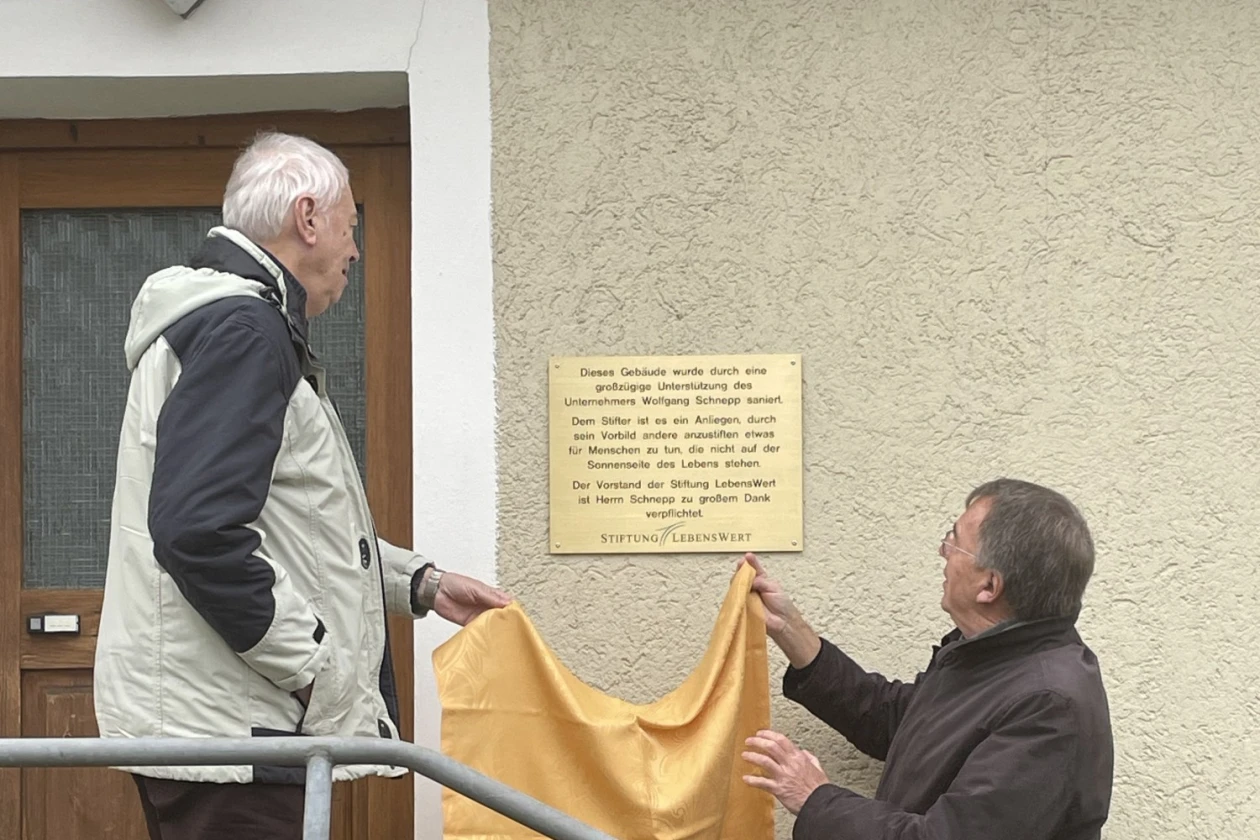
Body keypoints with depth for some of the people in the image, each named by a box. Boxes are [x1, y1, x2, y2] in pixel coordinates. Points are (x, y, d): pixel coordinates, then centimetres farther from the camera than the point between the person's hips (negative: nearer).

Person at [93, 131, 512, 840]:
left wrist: (420, 583, 23)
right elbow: (200, 534, -25)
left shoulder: (242, 322, 22)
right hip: (225, 728, -11)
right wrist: (326, 679, -19)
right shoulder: (242, 329, -13)